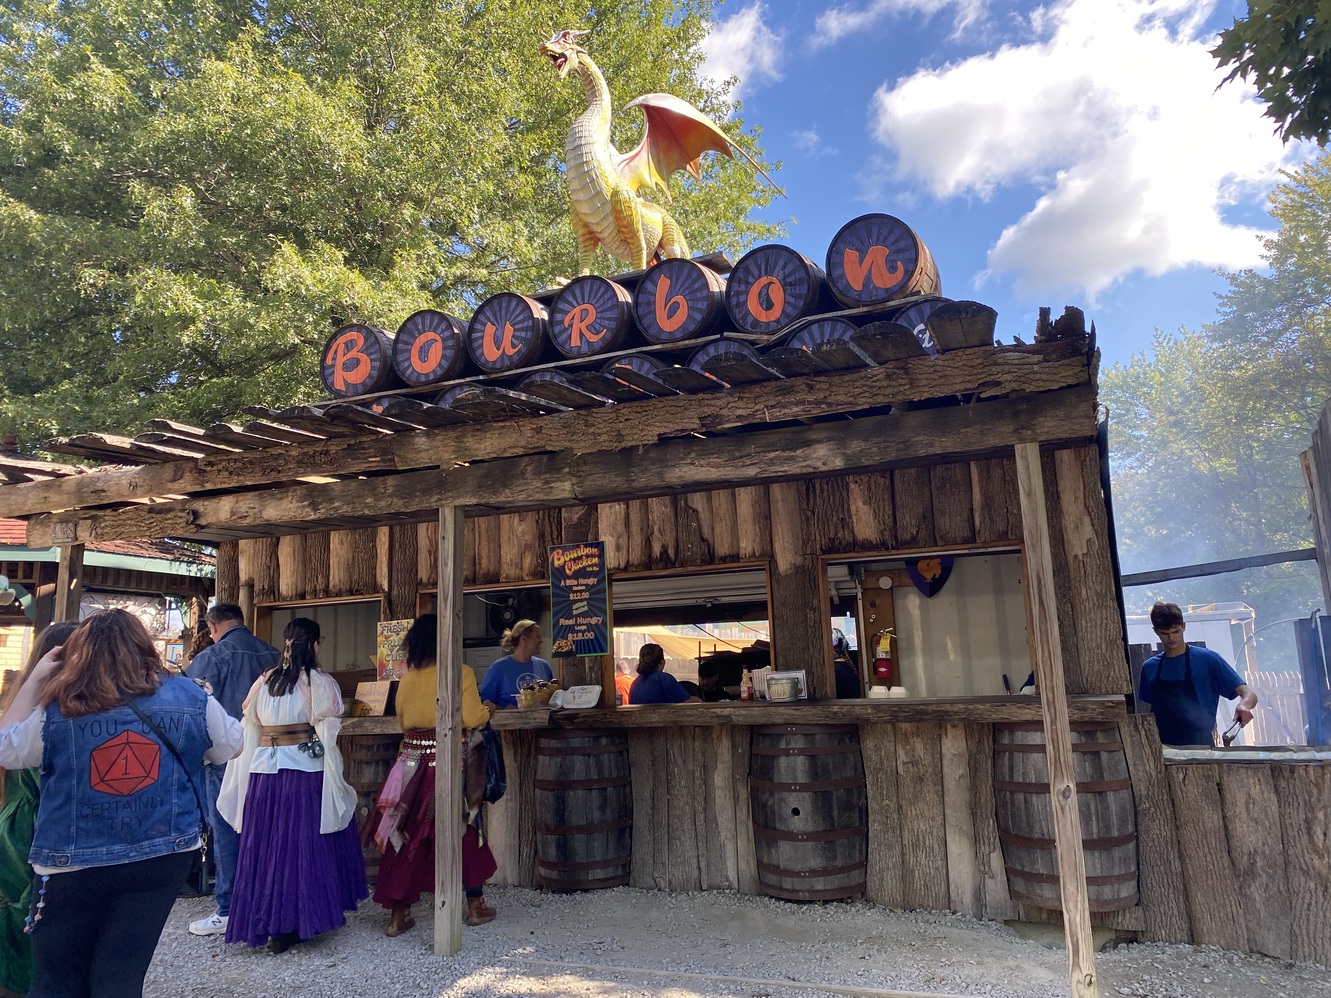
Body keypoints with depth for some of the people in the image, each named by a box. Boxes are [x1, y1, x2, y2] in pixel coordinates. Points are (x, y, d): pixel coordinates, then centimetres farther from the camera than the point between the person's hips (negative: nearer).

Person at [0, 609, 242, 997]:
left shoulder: (57, 711, -10)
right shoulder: (190, 697, -7)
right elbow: (231, 745, 7)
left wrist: (35, 679, 9)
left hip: (71, 864, -1)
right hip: (163, 859, 1)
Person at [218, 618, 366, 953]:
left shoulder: (264, 682, 9)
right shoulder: (319, 682, -5)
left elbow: (249, 730, 11)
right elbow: (328, 734, -8)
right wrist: (336, 782, -4)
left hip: (263, 772, 4)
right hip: (305, 771, -4)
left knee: (265, 846, 11)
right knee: (304, 844, 5)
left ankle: (264, 923, 19)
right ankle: (289, 926, 11)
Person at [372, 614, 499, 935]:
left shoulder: (408, 678, 3)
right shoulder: (462, 673, -9)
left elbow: (403, 722, 12)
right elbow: (472, 719, -14)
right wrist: (487, 712, 7)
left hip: (414, 762, 3)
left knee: (409, 834, 10)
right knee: (466, 829, 12)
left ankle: (398, 915, 15)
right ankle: (475, 906, 23)